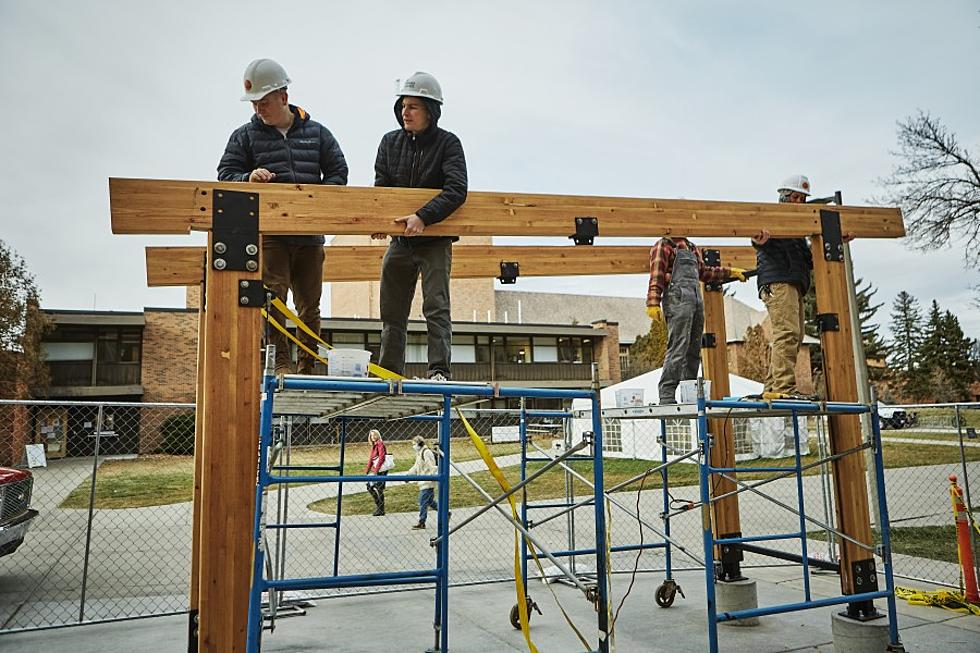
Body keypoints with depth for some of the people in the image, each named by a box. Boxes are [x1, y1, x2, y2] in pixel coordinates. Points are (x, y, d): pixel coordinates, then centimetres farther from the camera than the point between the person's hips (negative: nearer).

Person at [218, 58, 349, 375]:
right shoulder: (245, 135, 8)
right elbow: (225, 175, 7)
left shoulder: (316, 132, 10)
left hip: (310, 232, 2)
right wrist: (248, 178, -15)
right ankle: (280, 363, -5)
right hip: (268, 232, -2)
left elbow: (338, 172, 12)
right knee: (273, 296, -11)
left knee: (309, 302, 8)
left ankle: (307, 366, 18)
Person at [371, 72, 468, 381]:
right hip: (400, 240, 5)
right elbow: (381, 187, 3)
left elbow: (456, 190, -20)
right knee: (392, 312, 8)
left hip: (435, 241, -5)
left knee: (436, 307, -10)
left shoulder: (447, 143, -7)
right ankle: (389, 373, 17)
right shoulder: (391, 142, 5)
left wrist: (423, 217, -32)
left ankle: (439, 371, -7)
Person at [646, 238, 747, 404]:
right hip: (678, 298, -8)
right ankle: (666, 395, -14)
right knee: (677, 349, -15)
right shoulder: (663, 245, 4)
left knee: (694, 350, 6)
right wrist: (653, 303, -17)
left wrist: (730, 272, 37)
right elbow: (656, 276, -7)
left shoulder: (692, 248, 27)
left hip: (696, 299, 8)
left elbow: (704, 272, 37)